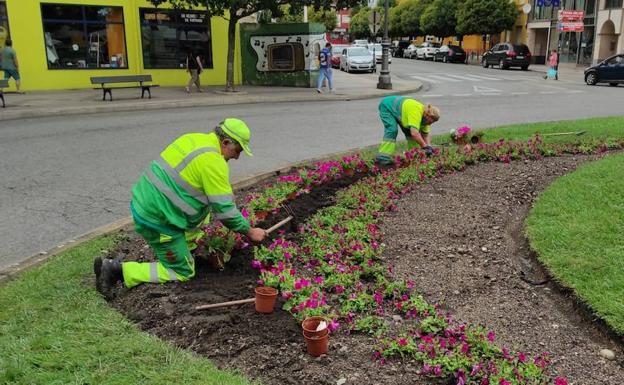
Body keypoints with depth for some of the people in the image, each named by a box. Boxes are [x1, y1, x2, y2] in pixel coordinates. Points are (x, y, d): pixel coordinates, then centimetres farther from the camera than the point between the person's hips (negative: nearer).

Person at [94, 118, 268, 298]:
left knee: (205, 203, 21)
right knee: (183, 272, 5)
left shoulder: (193, 139, 8)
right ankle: (118, 269, -2)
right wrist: (250, 231, -2)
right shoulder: (214, 161, -18)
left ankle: (185, 247, 24)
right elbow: (224, 209, -15)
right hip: (156, 220, -9)